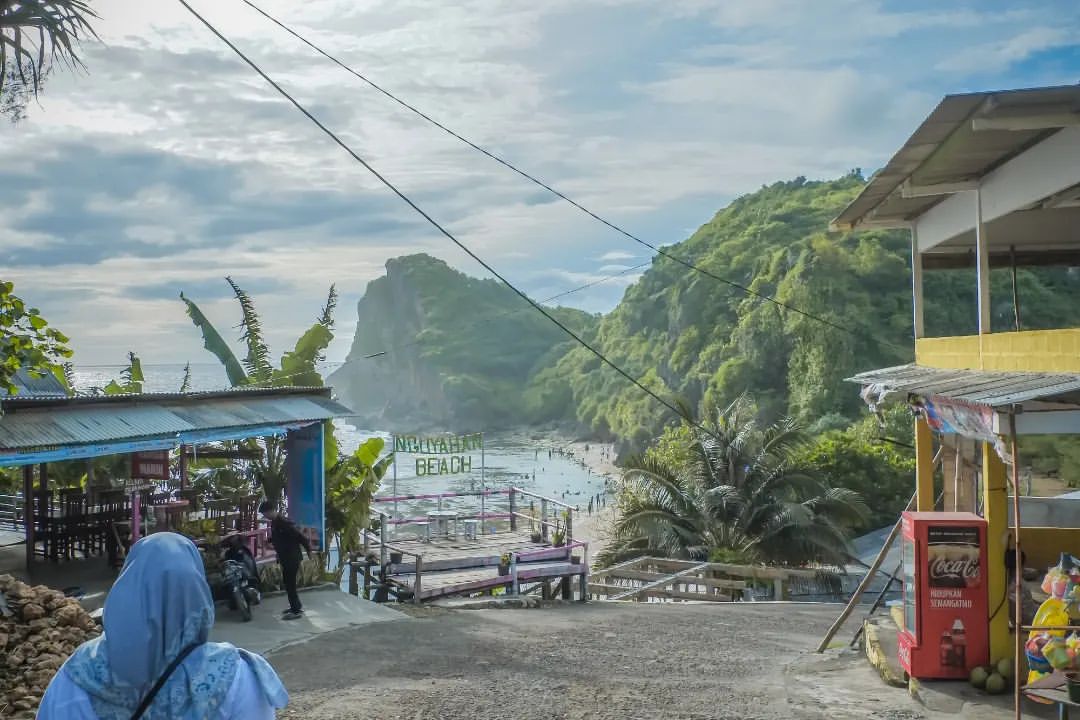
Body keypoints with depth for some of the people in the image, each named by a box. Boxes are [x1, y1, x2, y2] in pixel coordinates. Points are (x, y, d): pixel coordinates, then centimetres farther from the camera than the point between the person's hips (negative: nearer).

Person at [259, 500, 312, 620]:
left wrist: (309, 551, -14)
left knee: (289, 583, -5)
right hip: (285, 558, 9)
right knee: (288, 583, 16)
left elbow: (301, 537, -21)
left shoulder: (284, 522, -22)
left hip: (292, 558, -9)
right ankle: (296, 606, 28)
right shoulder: (275, 523, 7)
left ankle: (296, 610, 1)